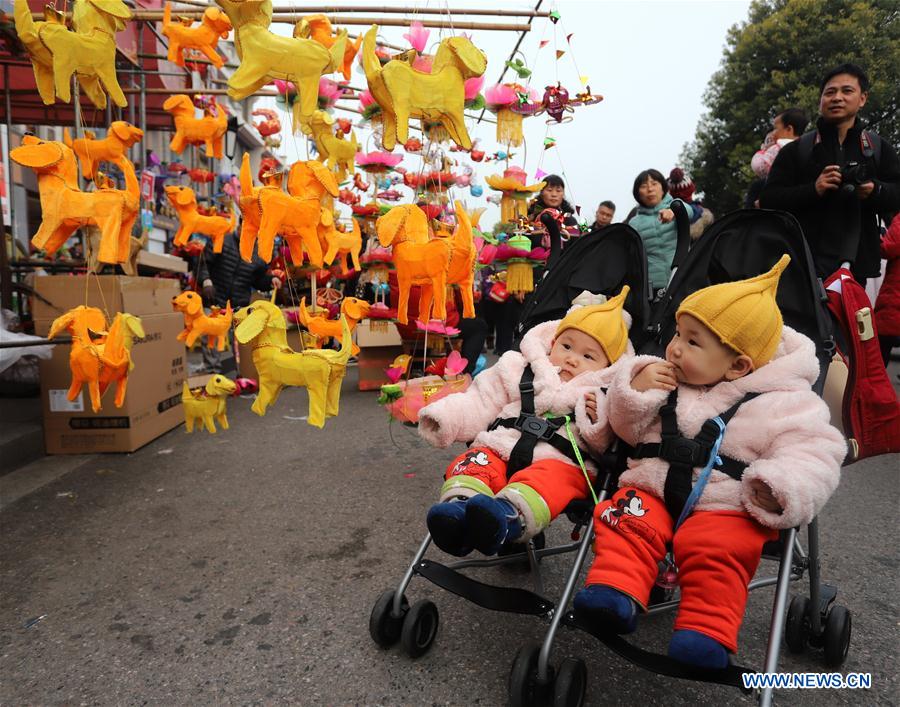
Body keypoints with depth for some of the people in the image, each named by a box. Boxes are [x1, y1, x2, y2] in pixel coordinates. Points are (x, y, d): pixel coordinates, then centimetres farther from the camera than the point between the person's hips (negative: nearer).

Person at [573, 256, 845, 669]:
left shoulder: (781, 403, -2)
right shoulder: (666, 383, 11)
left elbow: (811, 453, -7)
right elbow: (629, 430, 16)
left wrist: (781, 490, -27)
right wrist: (636, 391, -3)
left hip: (725, 507, -3)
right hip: (652, 491, 4)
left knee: (715, 553, -29)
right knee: (626, 524, -23)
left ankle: (707, 633, -23)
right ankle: (615, 592, -29)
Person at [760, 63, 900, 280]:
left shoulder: (879, 148, 14)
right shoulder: (795, 150, 7)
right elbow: (768, 200, 0)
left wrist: (875, 191, -12)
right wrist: (813, 189, -15)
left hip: (857, 262, 3)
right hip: (805, 262, -2)